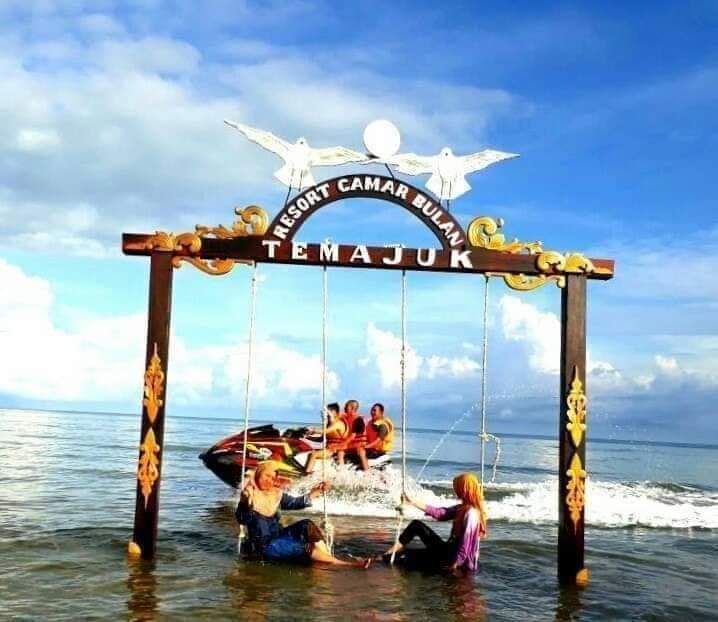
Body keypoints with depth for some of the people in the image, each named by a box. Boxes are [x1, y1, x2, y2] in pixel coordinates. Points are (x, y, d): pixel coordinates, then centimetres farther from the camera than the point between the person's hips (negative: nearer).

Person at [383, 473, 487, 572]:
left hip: (458, 559, -9)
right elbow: (440, 513, 5)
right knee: (416, 525, 7)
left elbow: (465, 545, -27)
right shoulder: (463, 508, 3)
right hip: (450, 551, 9)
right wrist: (413, 502, 4)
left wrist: (453, 565, -18)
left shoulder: (470, 514, -26)